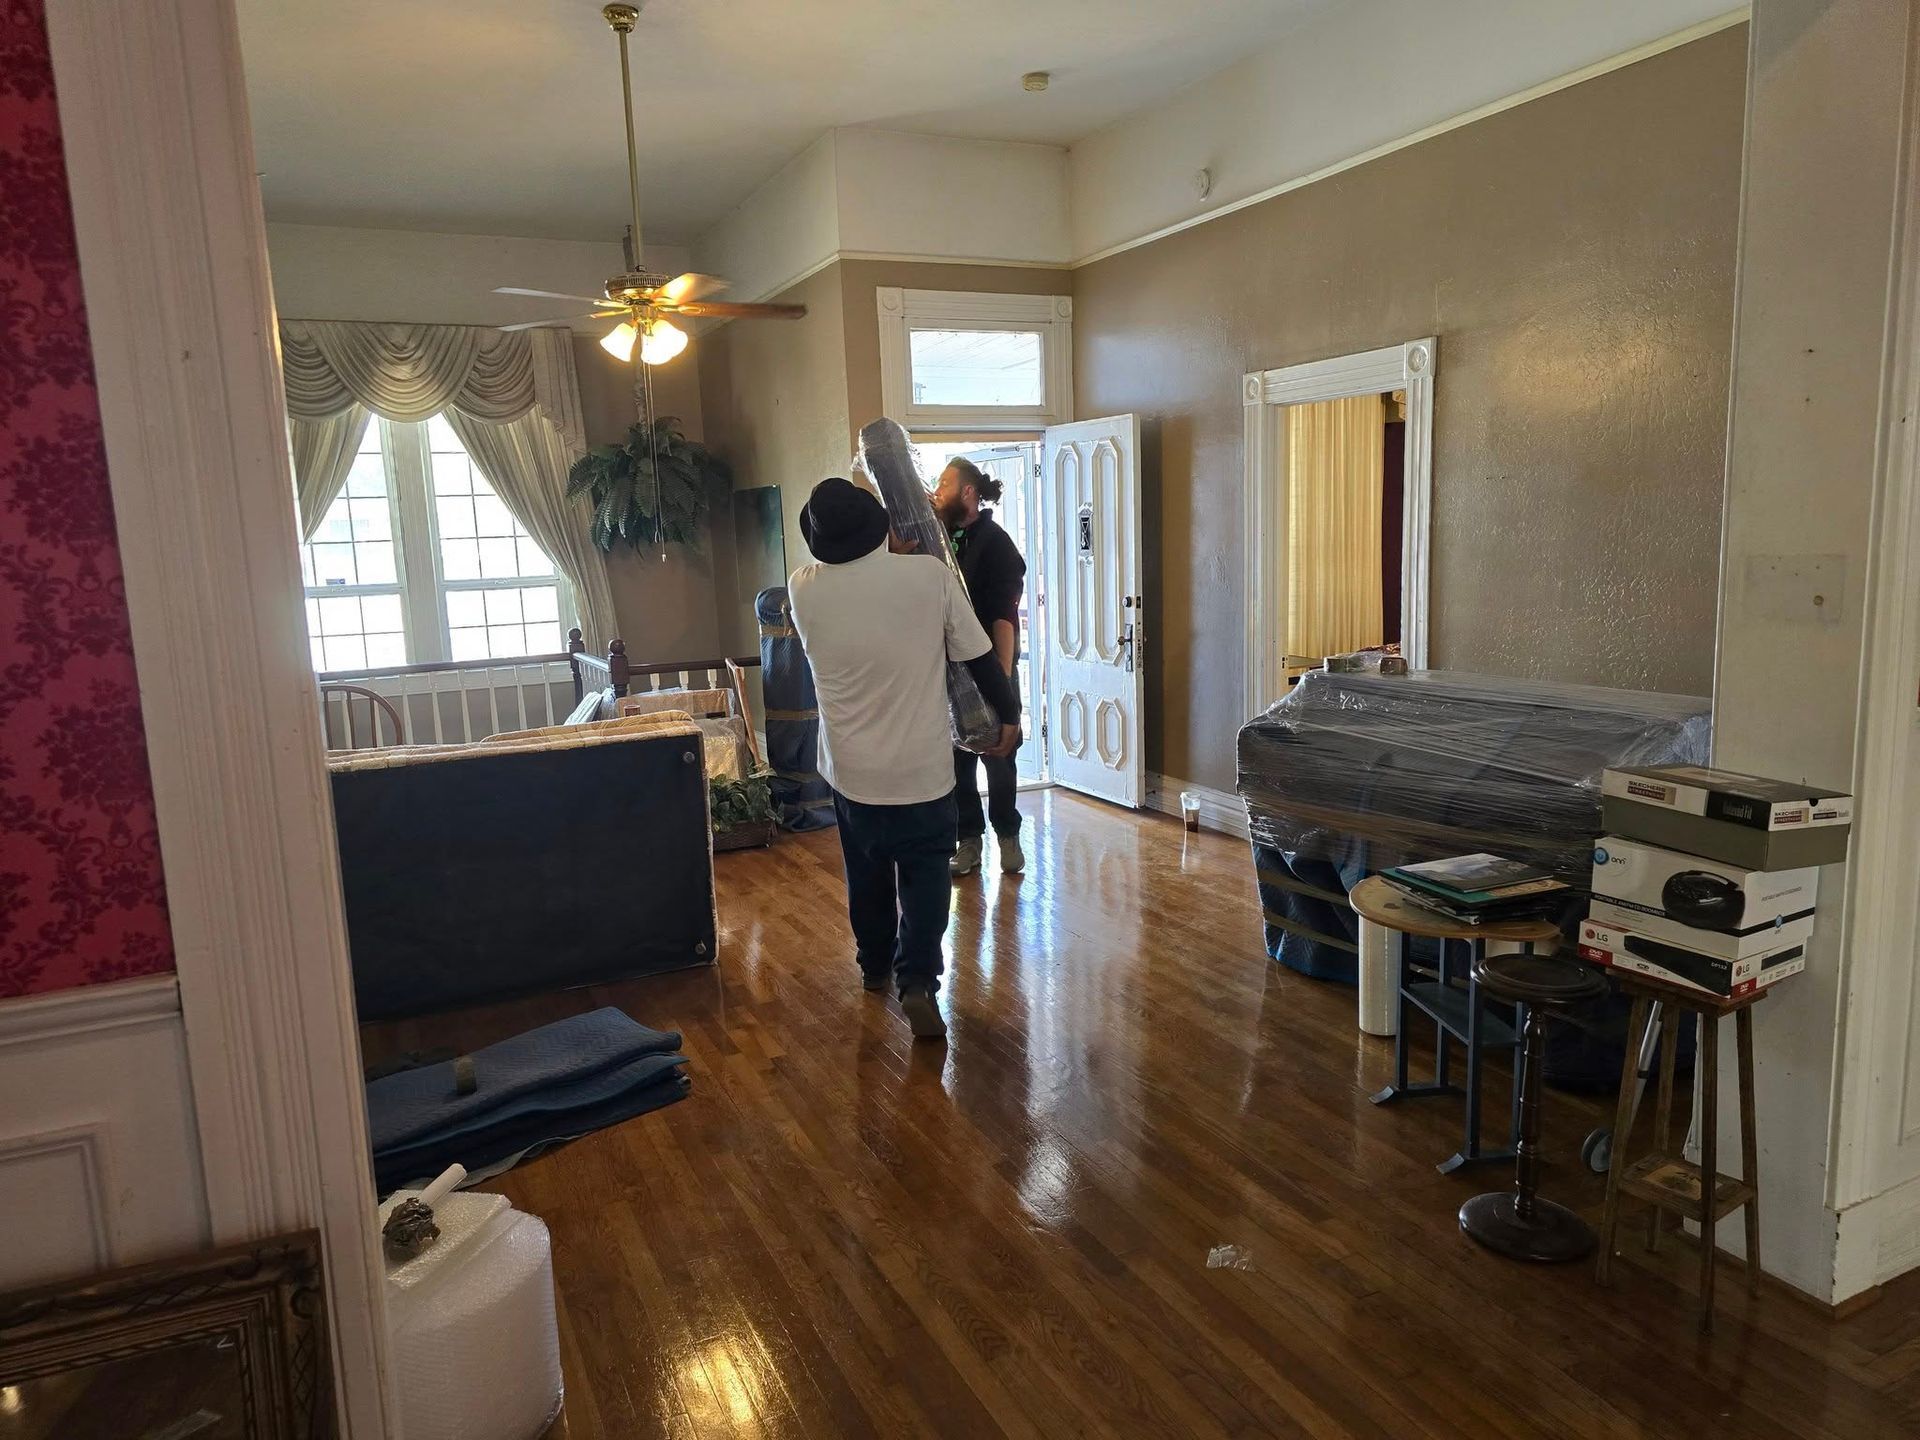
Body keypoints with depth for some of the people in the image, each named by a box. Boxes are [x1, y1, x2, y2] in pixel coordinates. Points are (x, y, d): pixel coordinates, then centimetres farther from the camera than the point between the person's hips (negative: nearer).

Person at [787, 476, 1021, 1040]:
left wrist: (888, 553, 23)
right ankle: (917, 980, -3)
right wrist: (1009, 714, 7)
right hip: (921, 766, -2)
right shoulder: (931, 575, -16)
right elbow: (979, 657, -7)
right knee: (925, 871, 11)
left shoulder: (802, 589, -11)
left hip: (849, 767, 3)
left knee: (866, 870, 22)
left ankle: (874, 964, 38)